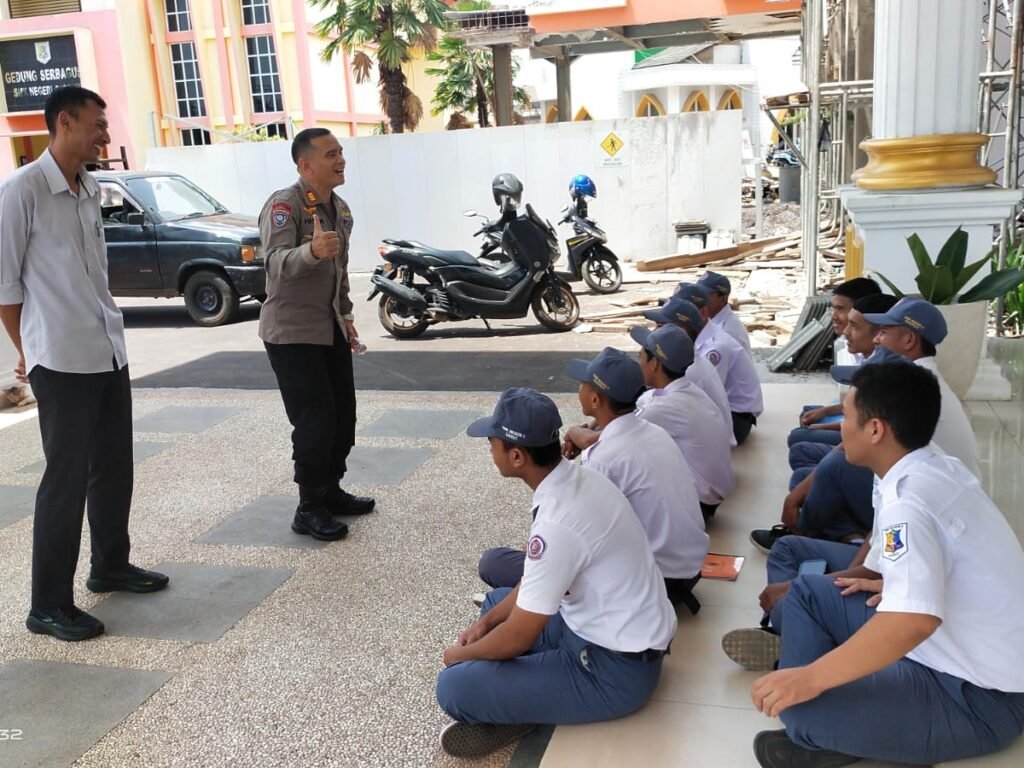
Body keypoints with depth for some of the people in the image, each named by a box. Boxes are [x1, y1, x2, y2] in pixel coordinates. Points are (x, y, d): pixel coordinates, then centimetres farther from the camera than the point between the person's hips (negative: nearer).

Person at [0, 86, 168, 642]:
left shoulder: (91, 190, 11)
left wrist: (105, 326, 13)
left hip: (109, 351, 7)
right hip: (61, 360, -7)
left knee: (113, 468, 16)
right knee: (66, 478, -2)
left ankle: (110, 566, 34)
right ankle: (49, 606, 10)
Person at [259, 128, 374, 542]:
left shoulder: (341, 209, 9)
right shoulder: (283, 205, -17)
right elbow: (276, 263, -33)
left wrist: (346, 314, 16)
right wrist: (311, 251, -52)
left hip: (331, 329, 8)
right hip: (292, 333, -8)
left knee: (343, 415, 11)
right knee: (315, 421, -8)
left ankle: (331, 491, 27)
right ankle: (309, 509, 5)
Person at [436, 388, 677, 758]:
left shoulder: (557, 523, -28)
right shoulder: (581, 479, -1)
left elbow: (518, 637, -19)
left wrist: (461, 654, 0)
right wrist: (485, 623, 10)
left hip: (615, 670, -10)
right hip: (619, 633, 10)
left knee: (454, 687, -18)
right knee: (497, 601, 24)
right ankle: (519, 704, 7)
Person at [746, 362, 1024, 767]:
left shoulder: (908, 502, -27)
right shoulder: (941, 469, 1)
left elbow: (914, 622, -40)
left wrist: (811, 677, -34)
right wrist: (899, 582, 12)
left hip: (980, 697, -10)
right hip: (972, 655, 10)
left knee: (804, 708, -28)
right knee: (807, 593, 11)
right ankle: (823, 731, 5)